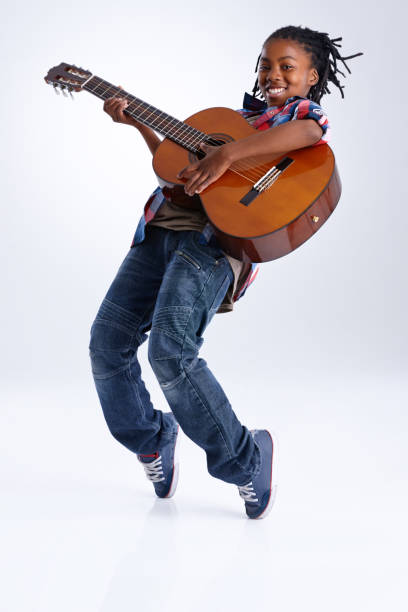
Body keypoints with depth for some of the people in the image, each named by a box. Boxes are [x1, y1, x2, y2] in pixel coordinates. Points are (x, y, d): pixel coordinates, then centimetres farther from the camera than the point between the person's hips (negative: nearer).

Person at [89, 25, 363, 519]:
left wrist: (228, 154, -28)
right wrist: (138, 123, 29)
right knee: (107, 342, 1)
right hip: (162, 229, 8)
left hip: (214, 238, -7)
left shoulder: (304, 110, 9)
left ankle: (244, 460, -6)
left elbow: (308, 132, -19)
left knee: (171, 352, -24)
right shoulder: (239, 118, 29)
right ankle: (152, 440, 24)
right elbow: (179, 164, 35)